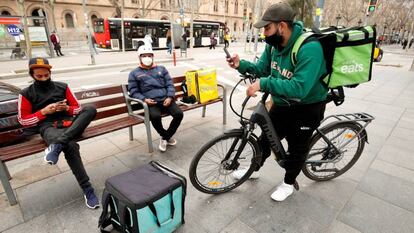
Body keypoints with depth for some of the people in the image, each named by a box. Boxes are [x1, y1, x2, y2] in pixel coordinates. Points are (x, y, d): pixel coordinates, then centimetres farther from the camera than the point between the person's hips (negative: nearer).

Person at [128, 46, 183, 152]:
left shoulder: (161, 69, 21)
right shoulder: (134, 73, 15)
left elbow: (170, 84, 13)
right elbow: (133, 91, 7)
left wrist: (170, 97, -6)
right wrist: (144, 99, -12)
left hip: (165, 99, 3)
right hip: (151, 102, -2)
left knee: (179, 114, -23)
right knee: (155, 116, -35)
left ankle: (165, 137, 2)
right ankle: (166, 136, -3)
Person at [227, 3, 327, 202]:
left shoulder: (309, 49, -31)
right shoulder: (274, 44, -7)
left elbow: (299, 88, -38)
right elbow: (262, 68, 1)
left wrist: (263, 84, -42)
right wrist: (241, 65, -17)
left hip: (306, 108, -6)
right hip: (281, 104, 7)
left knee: (297, 147, 11)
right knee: (266, 138, 18)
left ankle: (288, 183, 36)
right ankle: (254, 169, 41)